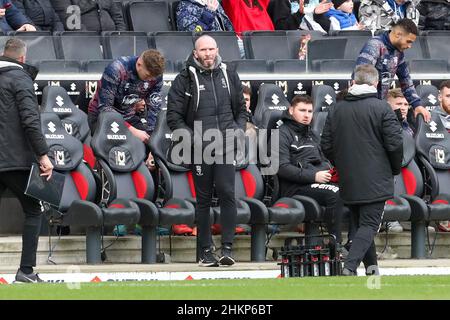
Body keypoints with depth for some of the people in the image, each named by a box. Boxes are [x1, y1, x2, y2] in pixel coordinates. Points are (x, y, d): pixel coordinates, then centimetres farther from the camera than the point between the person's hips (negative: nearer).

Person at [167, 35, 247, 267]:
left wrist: (239, 130, 3)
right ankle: (206, 251, 10)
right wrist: (191, 137, -12)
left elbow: (241, 109, 21)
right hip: (199, 149, -1)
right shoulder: (185, 80, 0)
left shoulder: (229, 76, 11)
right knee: (203, 200, 4)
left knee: (227, 193, -12)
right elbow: (174, 117, 0)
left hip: (225, 147, 2)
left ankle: (227, 248, -9)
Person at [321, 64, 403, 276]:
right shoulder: (381, 108, -9)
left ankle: (371, 269, 17)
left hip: (348, 182, 5)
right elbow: (395, 144, -11)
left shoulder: (337, 109, 5)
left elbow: (326, 146, 7)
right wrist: (395, 169, 7)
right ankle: (350, 266, -22)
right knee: (369, 226, -4)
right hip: (375, 183, -5)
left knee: (362, 224, 16)